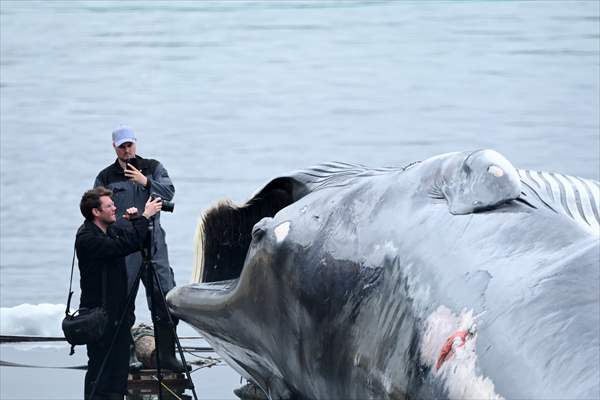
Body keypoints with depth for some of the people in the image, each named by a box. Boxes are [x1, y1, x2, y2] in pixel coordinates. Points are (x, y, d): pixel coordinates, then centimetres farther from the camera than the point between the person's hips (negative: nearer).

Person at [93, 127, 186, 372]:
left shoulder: (153, 168, 12)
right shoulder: (106, 177, 10)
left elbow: (168, 192, -2)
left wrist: (146, 182, -17)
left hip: (153, 244, 1)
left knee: (165, 297, -5)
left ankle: (166, 354, 0)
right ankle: (127, 354, 5)